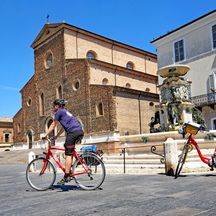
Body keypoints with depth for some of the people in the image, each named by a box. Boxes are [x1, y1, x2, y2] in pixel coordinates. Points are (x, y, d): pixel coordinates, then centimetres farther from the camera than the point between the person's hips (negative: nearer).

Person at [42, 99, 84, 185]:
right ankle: (69, 170, 20)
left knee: (68, 154, -7)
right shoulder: (65, 112, 31)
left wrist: (45, 135, 15)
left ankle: (66, 177, -7)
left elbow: (53, 125, 8)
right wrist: (56, 136, 36)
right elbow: (64, 127, 34)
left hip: (73, 132, -9)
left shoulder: (59, 112, 5)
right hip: (80, 131, 9)